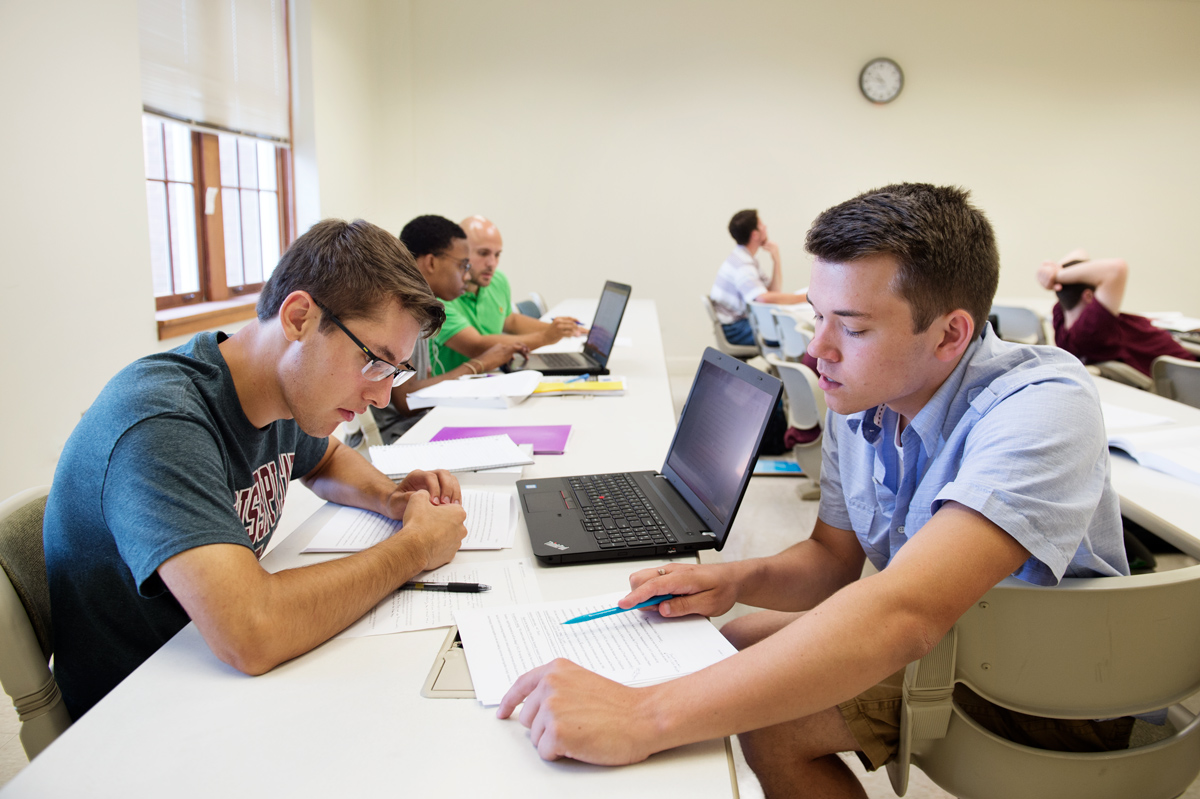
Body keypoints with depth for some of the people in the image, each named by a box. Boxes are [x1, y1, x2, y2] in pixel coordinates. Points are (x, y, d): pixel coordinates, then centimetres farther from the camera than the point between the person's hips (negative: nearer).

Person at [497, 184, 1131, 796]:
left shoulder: (1042, 410, -33)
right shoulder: (859, 397, -9)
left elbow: (905, 612, -46)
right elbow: (832, 558, 2)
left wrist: (644, 719, -50)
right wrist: (738, 580, -22)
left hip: (1054, 698, -6)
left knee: (764, 718, -18)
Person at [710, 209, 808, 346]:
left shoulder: (741, 257, 12)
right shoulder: (743, 265, -20)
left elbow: (774, 290, 12)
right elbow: (764, 298, -37)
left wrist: (776, 256, 1)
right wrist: (804, 297, -28)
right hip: (733, 330, -10)